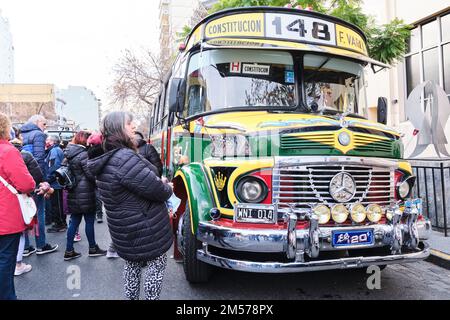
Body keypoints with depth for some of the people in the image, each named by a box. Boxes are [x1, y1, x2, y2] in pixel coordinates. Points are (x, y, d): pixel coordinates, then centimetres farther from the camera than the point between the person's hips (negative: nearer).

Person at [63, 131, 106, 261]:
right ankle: (93, 249, 18)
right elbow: (91, 174, -17)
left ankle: (69, 251, 16)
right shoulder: (83, 154, -17)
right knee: (89, 221, 5)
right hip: (85, 194, -8)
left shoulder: (69, 154, 9)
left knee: (74, 222, 12)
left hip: (73, 194, 8)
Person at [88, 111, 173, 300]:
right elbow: (154, 188, -25)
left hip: (127, 226, 9)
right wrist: (168, 189, -5)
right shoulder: (125, 158, -26)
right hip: (147, 229, -9)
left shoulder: (106, 160, 6)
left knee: (133, 264, 24)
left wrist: (160, 184, 3)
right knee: (156, 265, 9)